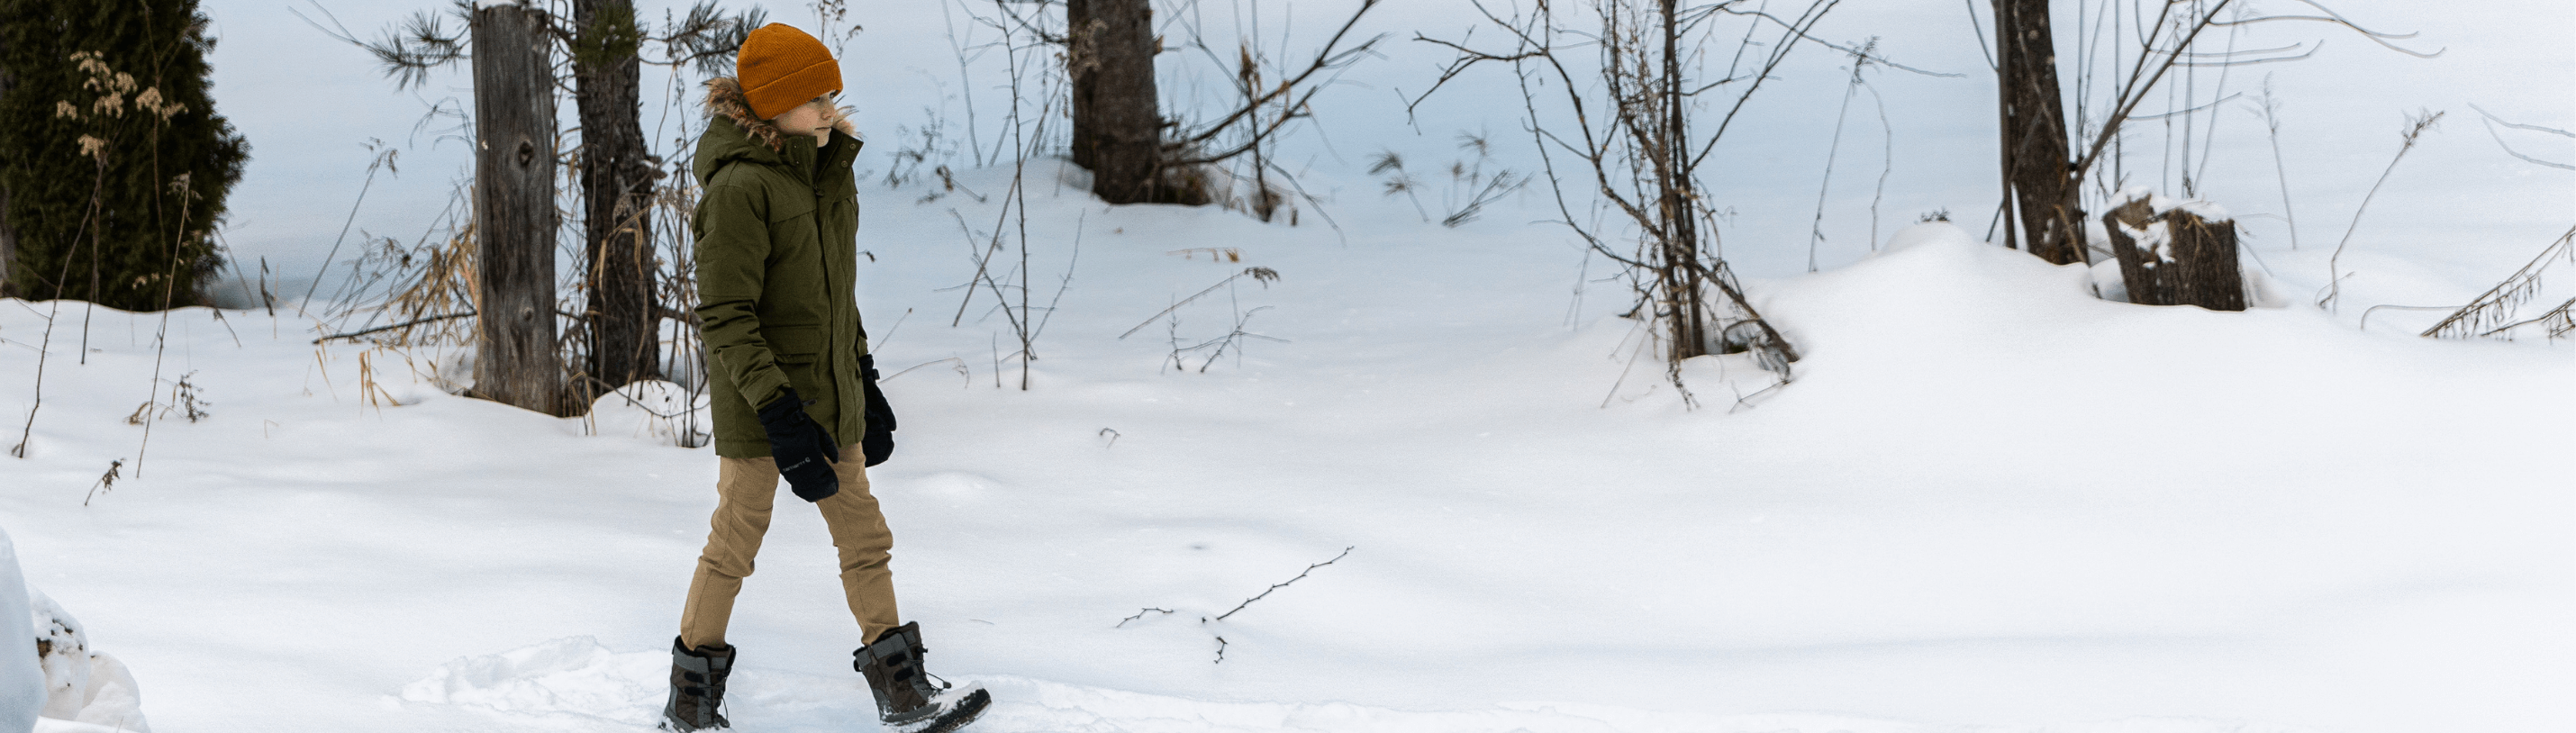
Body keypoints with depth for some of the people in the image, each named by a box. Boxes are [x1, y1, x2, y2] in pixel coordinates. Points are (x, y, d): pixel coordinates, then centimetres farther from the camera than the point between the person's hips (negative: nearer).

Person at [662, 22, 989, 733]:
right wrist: (779, 413, -26)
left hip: (829, 399, 8)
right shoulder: (741, 186, -19)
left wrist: (864, 382, 19)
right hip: (758, 406, -8)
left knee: (866, 539, 9)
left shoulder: (825, 171, 8)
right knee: (733, 545, 5)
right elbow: (724, 316, -21)